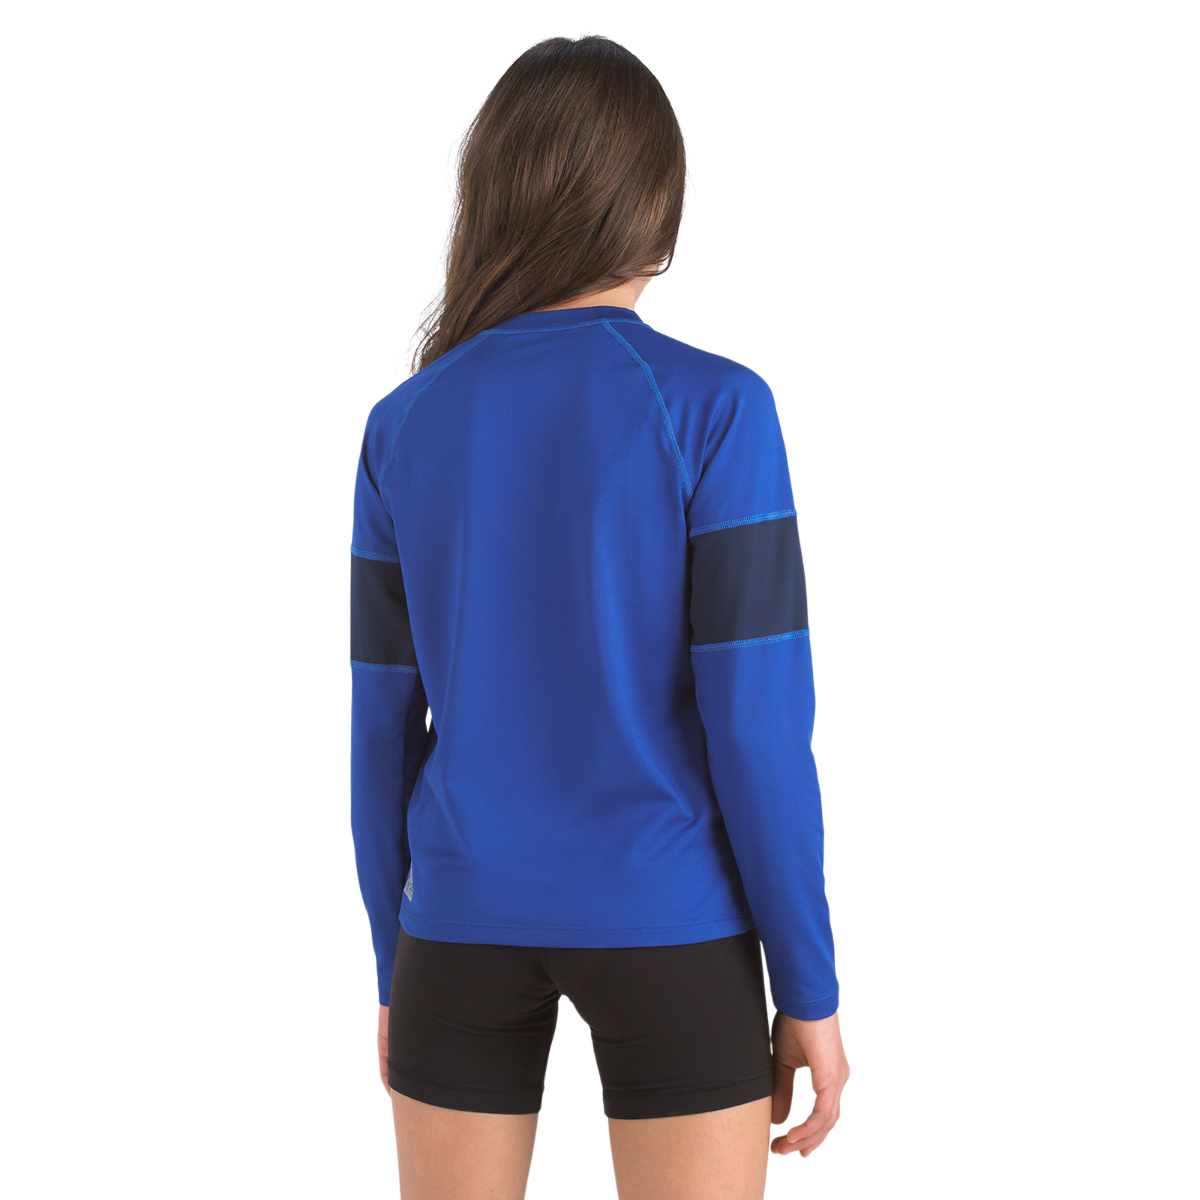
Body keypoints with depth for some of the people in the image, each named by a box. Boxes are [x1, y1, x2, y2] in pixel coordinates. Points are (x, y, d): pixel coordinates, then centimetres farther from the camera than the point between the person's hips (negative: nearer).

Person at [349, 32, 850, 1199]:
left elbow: (382, 730, 3)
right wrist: (811, 986, -4)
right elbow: (758, 722, -13)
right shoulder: (713, 409, -11)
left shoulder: (402, 430, 0)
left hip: (467, 918, 3)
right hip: (665, 923, -3)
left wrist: (396, 968, 14)